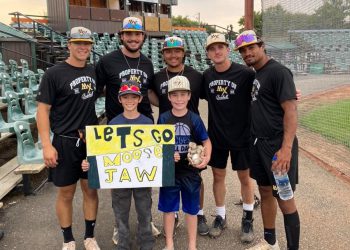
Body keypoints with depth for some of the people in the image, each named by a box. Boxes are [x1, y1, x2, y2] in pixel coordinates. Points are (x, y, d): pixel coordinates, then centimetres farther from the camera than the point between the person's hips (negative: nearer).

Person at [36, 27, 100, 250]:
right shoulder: (54, 74, -8)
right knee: (66, 193, 8)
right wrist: (47, 145, -14)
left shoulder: (93, 71, 6)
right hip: (65, 142, -4)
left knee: (91, 190, 11)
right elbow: (43, 109, -9)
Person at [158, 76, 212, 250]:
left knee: (191, 209, 12)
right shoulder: (163, 118, -4)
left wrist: (206, 158, -17)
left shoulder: (194, 119, -6)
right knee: (168, 208, 12)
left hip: (190, 171, 0)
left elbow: (206, 141, 1)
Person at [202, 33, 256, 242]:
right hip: (216, 136, 4)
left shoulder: (245, 73, -13)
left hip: (241, 135, -3)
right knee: (218, 176, 13)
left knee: (245, 177, 9)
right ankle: (221, 217, 30)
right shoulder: (206, 76, 0)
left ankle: (248, 219, 28)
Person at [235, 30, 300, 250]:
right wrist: (253, 140, 11)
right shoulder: (253, 74, 13)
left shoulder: (278, 71, -12)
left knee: (284, 198, 0)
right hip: (258, 143, 8)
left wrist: (286, 148, -27)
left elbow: (291, 110, -19)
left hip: (277, 145, -8)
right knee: (265, 192, 17)